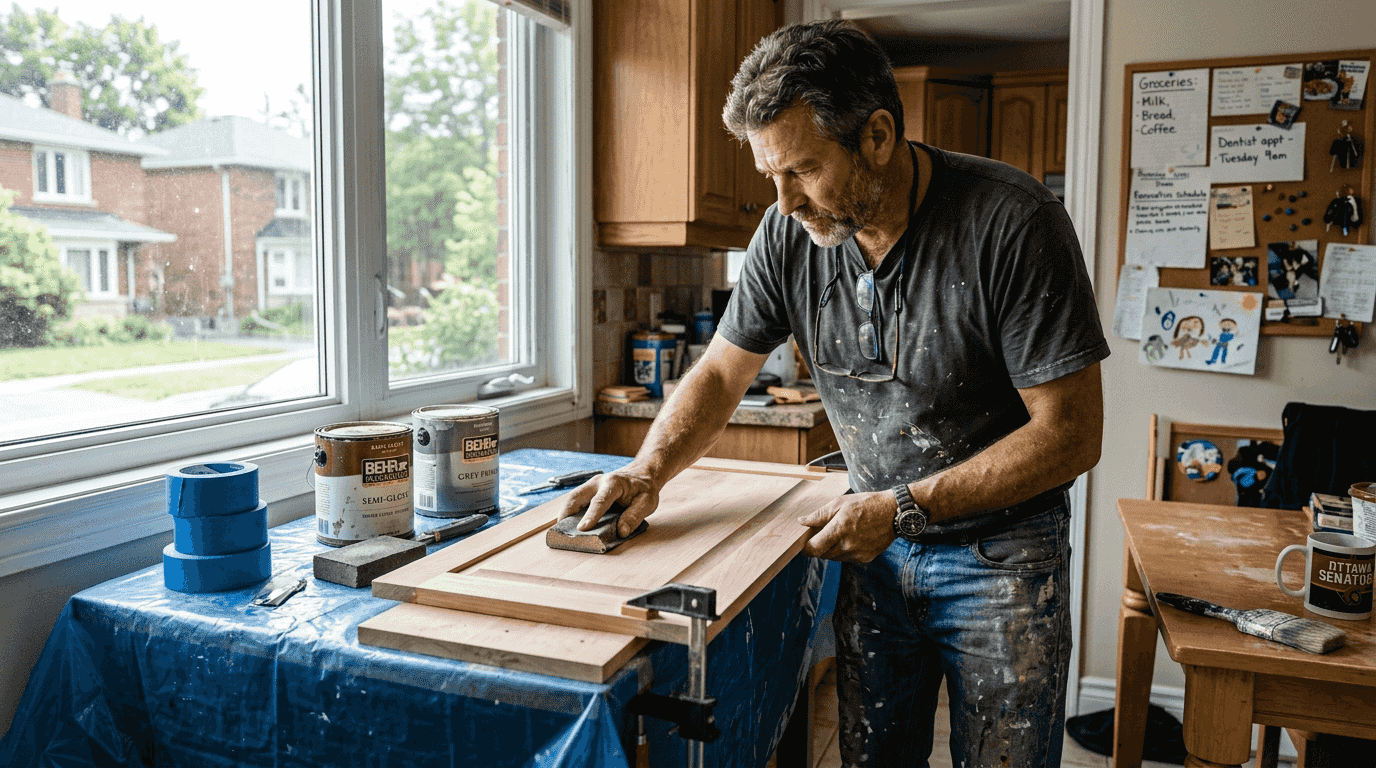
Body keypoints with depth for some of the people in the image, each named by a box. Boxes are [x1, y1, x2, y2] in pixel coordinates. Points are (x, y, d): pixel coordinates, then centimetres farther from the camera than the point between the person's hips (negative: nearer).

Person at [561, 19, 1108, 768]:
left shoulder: (1013, 223, -23)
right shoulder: (790, 232, -9)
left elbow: (1070, 432, -20)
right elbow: (721, 372, 3)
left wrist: (906, 507, -23)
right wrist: (649, 469, -14)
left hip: (1001, 546, -3)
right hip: (877, 537, 4)